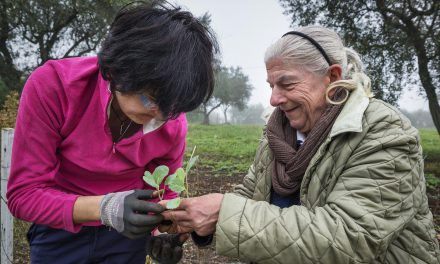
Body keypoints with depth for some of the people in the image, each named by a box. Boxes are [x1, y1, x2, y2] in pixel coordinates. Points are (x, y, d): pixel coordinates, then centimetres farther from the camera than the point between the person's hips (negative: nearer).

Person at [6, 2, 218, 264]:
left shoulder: (174, 124, -20)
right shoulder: (52, 85, -26)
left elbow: (162, 192, -5)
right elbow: (24, 193, -24)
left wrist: (162, 234, -26)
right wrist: (105, 207, -38)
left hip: (128, 233, 2)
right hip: (60, 232, -1)